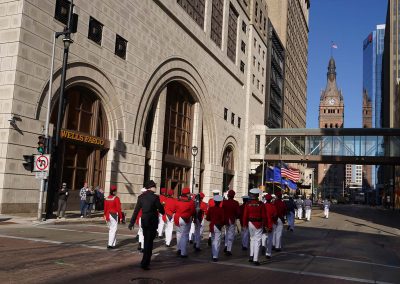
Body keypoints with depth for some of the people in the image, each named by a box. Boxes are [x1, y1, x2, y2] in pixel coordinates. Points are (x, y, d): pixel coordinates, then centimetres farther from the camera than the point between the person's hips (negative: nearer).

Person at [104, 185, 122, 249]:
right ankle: (110, 244, -7)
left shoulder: (107, 198, 6)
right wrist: (120, 217, -7)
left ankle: (113, 244, 20)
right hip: (114, 215, -7)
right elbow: (118, 208, -13)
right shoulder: (116, 198, -13)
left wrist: (105, 216, 22)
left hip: (108, 216, 7)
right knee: (113, 230, -2)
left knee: (110, 230, 15)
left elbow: (105, 208, 11)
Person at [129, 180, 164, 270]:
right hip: (152, 222, -5)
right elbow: (161, 210, -7)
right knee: (149, 242, -1)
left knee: (146, 241, 20)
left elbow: (136, 210, 3)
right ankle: (144, 263, -4)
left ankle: (146, 260, 32)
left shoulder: (141, 197, 3)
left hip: (144, 221, 5)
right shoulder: (155, 197, -12)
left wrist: (132, 222, 7)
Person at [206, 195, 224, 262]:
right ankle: (215, 256, -7)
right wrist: (222, 224, 8)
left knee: (213, 240, 20)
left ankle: (213, 254, 30)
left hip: (212, 226, 4)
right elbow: (223, 219, -11)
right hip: (218, 226, -4)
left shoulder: (210, 209, -3)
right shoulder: (221, 209, -12)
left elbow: (207, 218, 2)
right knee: (217, 242, -1)